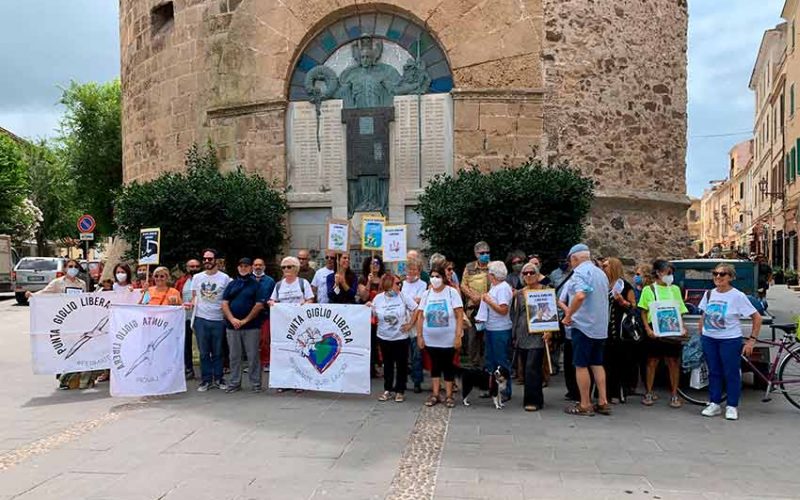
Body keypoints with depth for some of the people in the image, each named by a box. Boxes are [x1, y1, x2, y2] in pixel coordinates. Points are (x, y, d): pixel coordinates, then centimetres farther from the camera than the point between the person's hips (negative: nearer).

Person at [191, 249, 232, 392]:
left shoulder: (225, 278, 0)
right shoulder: (197, 277, 9)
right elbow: (194, 296, 14)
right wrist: (191, 304, -5)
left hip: (218, 319, -2)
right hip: (201, 319, 2)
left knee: (217, 352, 6)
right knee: (204, 352, 7)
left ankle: (218, 379, 17)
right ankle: (206, 380, 15)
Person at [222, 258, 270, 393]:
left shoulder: (257, 285, 2)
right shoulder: (232, 284, 13)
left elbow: (259, 305, -8)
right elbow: (224, 303, 6)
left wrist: (245, 320, -12)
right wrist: (232, 319, -9)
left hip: (251, 326, -3)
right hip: (232, 326, 4)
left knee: (253, 356, 0)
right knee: (234, 356, 9)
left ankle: (255, 383, 8)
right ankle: (235, 383, 18)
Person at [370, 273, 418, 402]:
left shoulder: (403, 296, -8)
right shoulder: (378, 298, -4)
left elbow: (416, 310, -3)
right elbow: (373, 317, 4)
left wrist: (410, 324, -4)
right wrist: (369, 308, -14)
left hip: (401, 337, -1)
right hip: (384, 337, 2)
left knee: (401, 365, 5)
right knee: (387, 364, 12)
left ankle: (400, 391, 18)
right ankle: (388, 390, 24)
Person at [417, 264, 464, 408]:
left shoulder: (452, 292, -8)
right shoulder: (426, 294, 2)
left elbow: (460, 316, -11)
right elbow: (420, 316, 5)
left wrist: (458, 336, -16)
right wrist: (419, 336, 1)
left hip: (448, 339, -3)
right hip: (430, 339, 3)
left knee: (448, 366, 7)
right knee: (435, 365, 13)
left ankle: (449, 395, 17)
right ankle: (434, 394, 22)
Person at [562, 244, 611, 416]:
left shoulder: (580, 272, -13)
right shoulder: (601, 273, 14)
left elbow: (580, 295, -29)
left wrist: (568, 316, -18)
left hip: (583, 325, -8)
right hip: (600, 326, 8)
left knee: (581, 365, 0)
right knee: (597, 364, 14)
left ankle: (585, 405, 4)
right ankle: (603, 402, 15)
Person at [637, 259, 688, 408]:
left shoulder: (675, 289, 11)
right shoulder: (648, 290, 2)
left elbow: (681, 312, 11)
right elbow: (644, 312, 2)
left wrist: (683, 328, -2)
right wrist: (647, 328, -10)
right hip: (655, 330, -2)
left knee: (673, 362, 2)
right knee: (652, 361, 5)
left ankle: (674, 395, 12)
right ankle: (649, 393, 14)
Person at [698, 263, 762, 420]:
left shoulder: (738, 296, -10)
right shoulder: (709, 294, 5)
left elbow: (757, 317, -7)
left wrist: (752, 340, -9)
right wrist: (701, 335, 12)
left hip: (730, 340, -4)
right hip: (709, 339, 5)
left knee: (731, 373, 3)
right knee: (713, 372, 11)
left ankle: (732, 407, 15)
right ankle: (714, 404, 19)